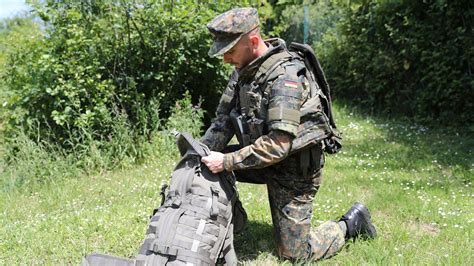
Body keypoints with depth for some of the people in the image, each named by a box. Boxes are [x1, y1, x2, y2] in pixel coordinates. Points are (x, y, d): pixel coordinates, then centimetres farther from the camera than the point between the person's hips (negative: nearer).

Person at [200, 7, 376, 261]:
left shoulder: (285, 75, -29)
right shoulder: (243, 70, -3)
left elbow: (278, 145, -34)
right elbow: (223, 120, 0)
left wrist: (226, 162, -32)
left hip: (293, 168, -7)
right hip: (264, 158, 8)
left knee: (294, 253, 0)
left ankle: (351, 222, 21)